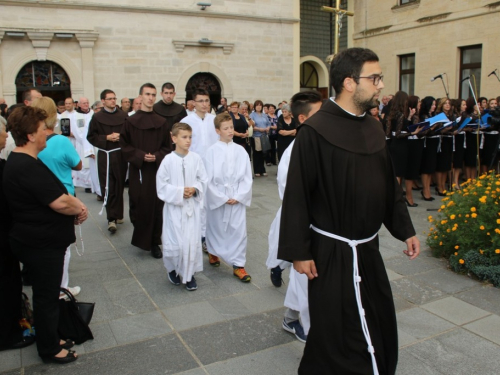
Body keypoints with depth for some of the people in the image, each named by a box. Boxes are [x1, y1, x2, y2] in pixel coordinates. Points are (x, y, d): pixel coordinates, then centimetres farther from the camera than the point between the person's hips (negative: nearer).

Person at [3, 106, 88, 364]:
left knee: (46, 293, 22)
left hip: (39, 240, 10)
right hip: (42, 244, -10)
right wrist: (80, 208, -9)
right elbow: (60, 202, -29)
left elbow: (55, 194, 13)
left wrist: (76, 206, -2)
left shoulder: (20, 162, 8)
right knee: (46, 296, 7)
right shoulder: (28, 167, -26)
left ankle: (50, 339, 39)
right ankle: (49, 349, 24)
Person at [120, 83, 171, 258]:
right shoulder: (130, 121, 1)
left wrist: (157, 156, -11)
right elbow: (124, 146, 0)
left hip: (157, 169, 2)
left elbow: (167, 146, 8)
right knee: (139, 205, 0)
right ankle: (140, 238, 21)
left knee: (156, 206, 1)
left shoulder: (161, 122, 7)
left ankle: (154, 242, 11)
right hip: (138, 170, -1)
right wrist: (140, 156, -14)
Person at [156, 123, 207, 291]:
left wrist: (194, 189, -13)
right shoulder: (168, 160, -10)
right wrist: (179, 192, -15)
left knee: (192, 242, 4)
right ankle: (172, 268, 32)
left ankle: (189, 274, 22)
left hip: (192, 206, 2)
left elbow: (203, 180, 5)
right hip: (174, 206, -2)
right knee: (174, 243, 2)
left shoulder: (196, 158, -3)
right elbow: (161, 185, -7)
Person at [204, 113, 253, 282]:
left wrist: (238, 196, -9)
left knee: (239, 230, -1)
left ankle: (238, 265, 11)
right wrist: (222, 198, -11)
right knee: (216, 228, 15)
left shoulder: (240, 151, -2)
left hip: (237, 199, 2)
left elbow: (247, 177, -1)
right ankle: (213, 252, 42)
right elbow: (209, 179, -8)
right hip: (216, 198, -1)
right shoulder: (212, 151, -8)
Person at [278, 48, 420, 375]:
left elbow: (390, 184, 13)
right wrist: (299, 251, -15)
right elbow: (297, 195, -17)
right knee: (338, 333, 8)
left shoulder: (373, 128, 5)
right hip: (333, 252, -7)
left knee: (379, 324, 21)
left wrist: (405, 229, 11)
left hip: (368, 249, 8)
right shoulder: (315, 132, -18)